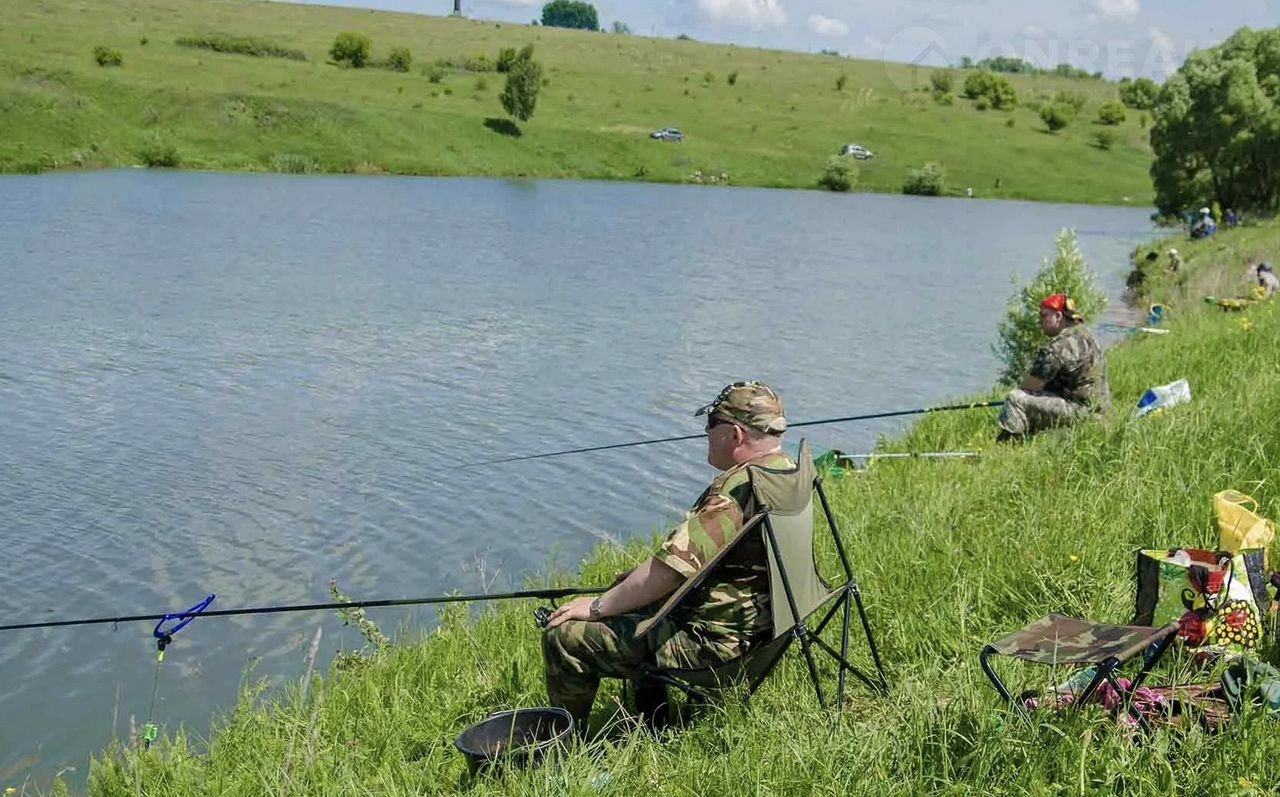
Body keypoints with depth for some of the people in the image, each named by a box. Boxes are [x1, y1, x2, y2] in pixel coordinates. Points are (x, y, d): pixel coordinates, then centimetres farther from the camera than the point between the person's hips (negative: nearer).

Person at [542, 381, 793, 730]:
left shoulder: (737, 491, -26)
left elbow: (668, 572, -27)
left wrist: (597, 606, -14)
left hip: (713, 640, -11)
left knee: (563, 638, -9)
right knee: (626, 587, 29)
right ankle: (652, 713, 32)